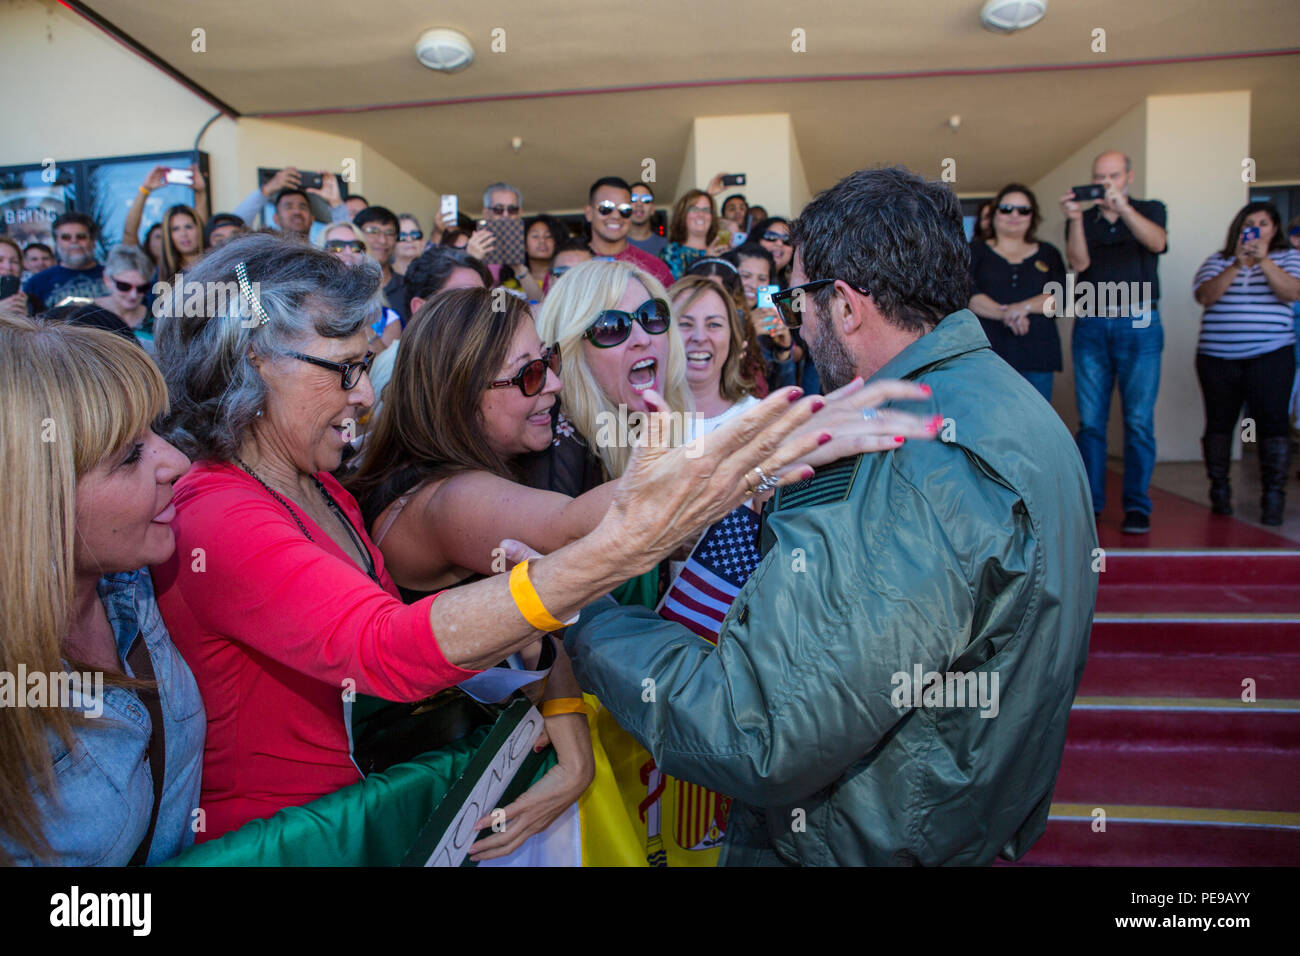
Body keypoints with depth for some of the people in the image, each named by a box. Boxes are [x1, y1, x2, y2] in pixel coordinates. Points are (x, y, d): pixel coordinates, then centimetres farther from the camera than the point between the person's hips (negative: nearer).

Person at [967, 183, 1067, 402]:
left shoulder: (1048, 254, 18)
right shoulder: (976, 252, 12)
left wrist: (1024, 307, -13)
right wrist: (1003, 313, -17)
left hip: (1038, 357, 2)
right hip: (987, 354, -2)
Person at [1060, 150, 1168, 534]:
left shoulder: (1150, 210, 10)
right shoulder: (1083, 218, 13)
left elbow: (1156, 242, -12)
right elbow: (1078, 262, -4)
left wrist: (1123, 208, -26)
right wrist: (1075, 219, -18)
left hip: (1138, 323, -1)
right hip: (1090, 325, 1)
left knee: (1139, 420, -4)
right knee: (1090, 420, 1)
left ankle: (1137, 505, 2)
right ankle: (1090, 501, 8)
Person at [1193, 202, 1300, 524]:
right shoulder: (1218, 261, 12)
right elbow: (1205, 296, -6)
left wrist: (1263, 260, -16)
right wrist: (1237, 264, -14)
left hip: (1270, 355, -1)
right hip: (1217, 356, 1)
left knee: (1272, 421, -9)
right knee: (1219, 422, 4)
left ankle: (1274, 496, -6)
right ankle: (1219, 492, 15)